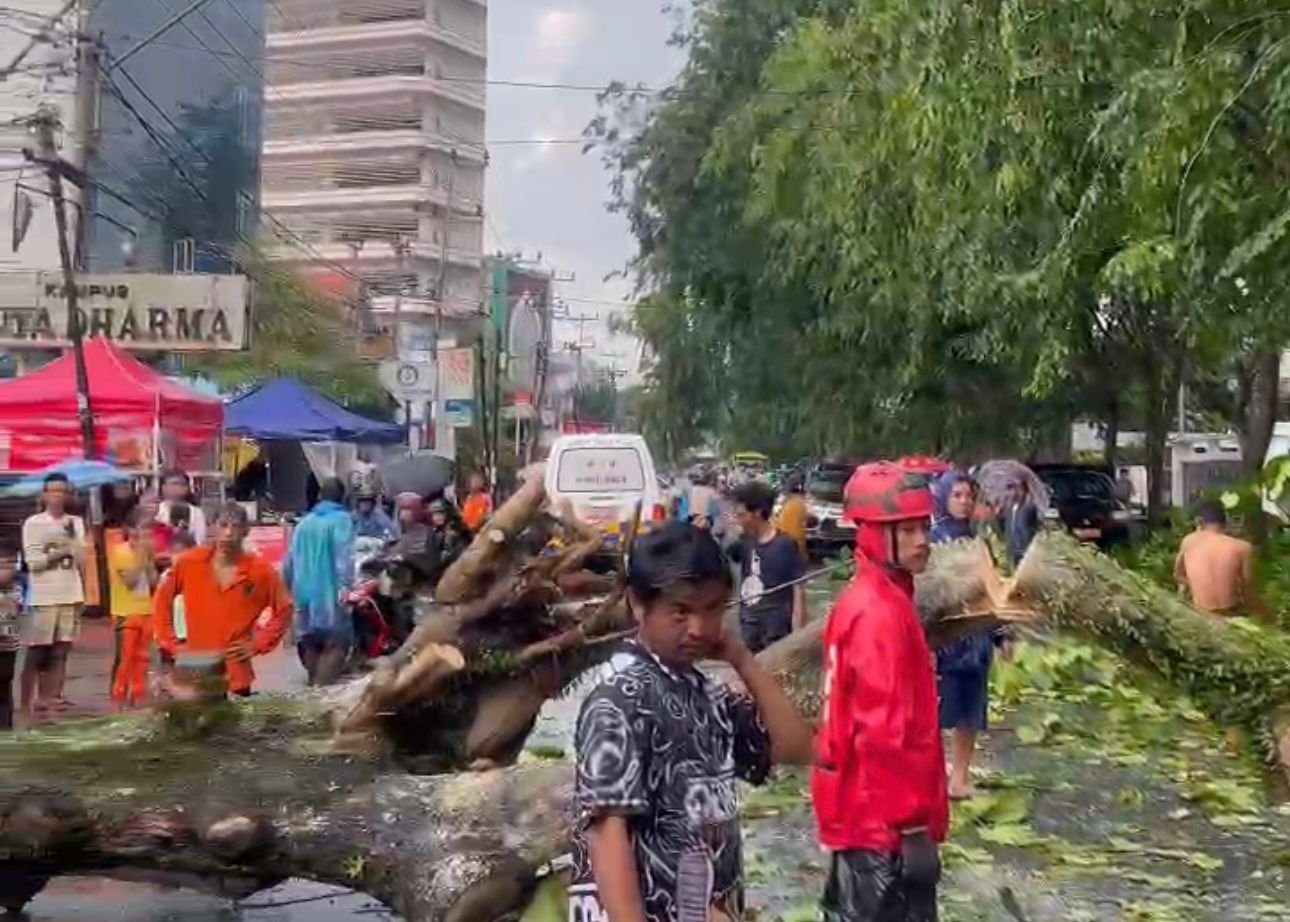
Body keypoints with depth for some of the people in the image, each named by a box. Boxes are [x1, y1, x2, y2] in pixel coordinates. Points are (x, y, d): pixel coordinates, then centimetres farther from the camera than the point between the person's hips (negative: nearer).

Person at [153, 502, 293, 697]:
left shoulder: (261, 571, -5)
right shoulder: (189, 562, -3)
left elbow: (284, 609, 6)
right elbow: (162, 599, 10)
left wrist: (259, 644, -1)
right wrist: (169, 642, 5)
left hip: (235, 675, -1)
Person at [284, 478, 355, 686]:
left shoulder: (305, 522, 15)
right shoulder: (341, 519, -3)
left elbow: (290, 559, 18)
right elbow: (343, 555, -18)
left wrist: (290, 586, 29)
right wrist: (344, 585, -26)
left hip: (304, 591, 7)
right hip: (329, 591, -6)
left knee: (311, 642, 17)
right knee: (336, 641, -5)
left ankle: (314, 685, 23)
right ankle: (321, 687, -18)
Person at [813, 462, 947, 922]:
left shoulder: (865, 600, 11)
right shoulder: (882, 613, -19)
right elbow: (886, 733, -23)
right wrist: (910, 824, -21)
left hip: (860, 805, 10)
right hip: (882, 813, -10)